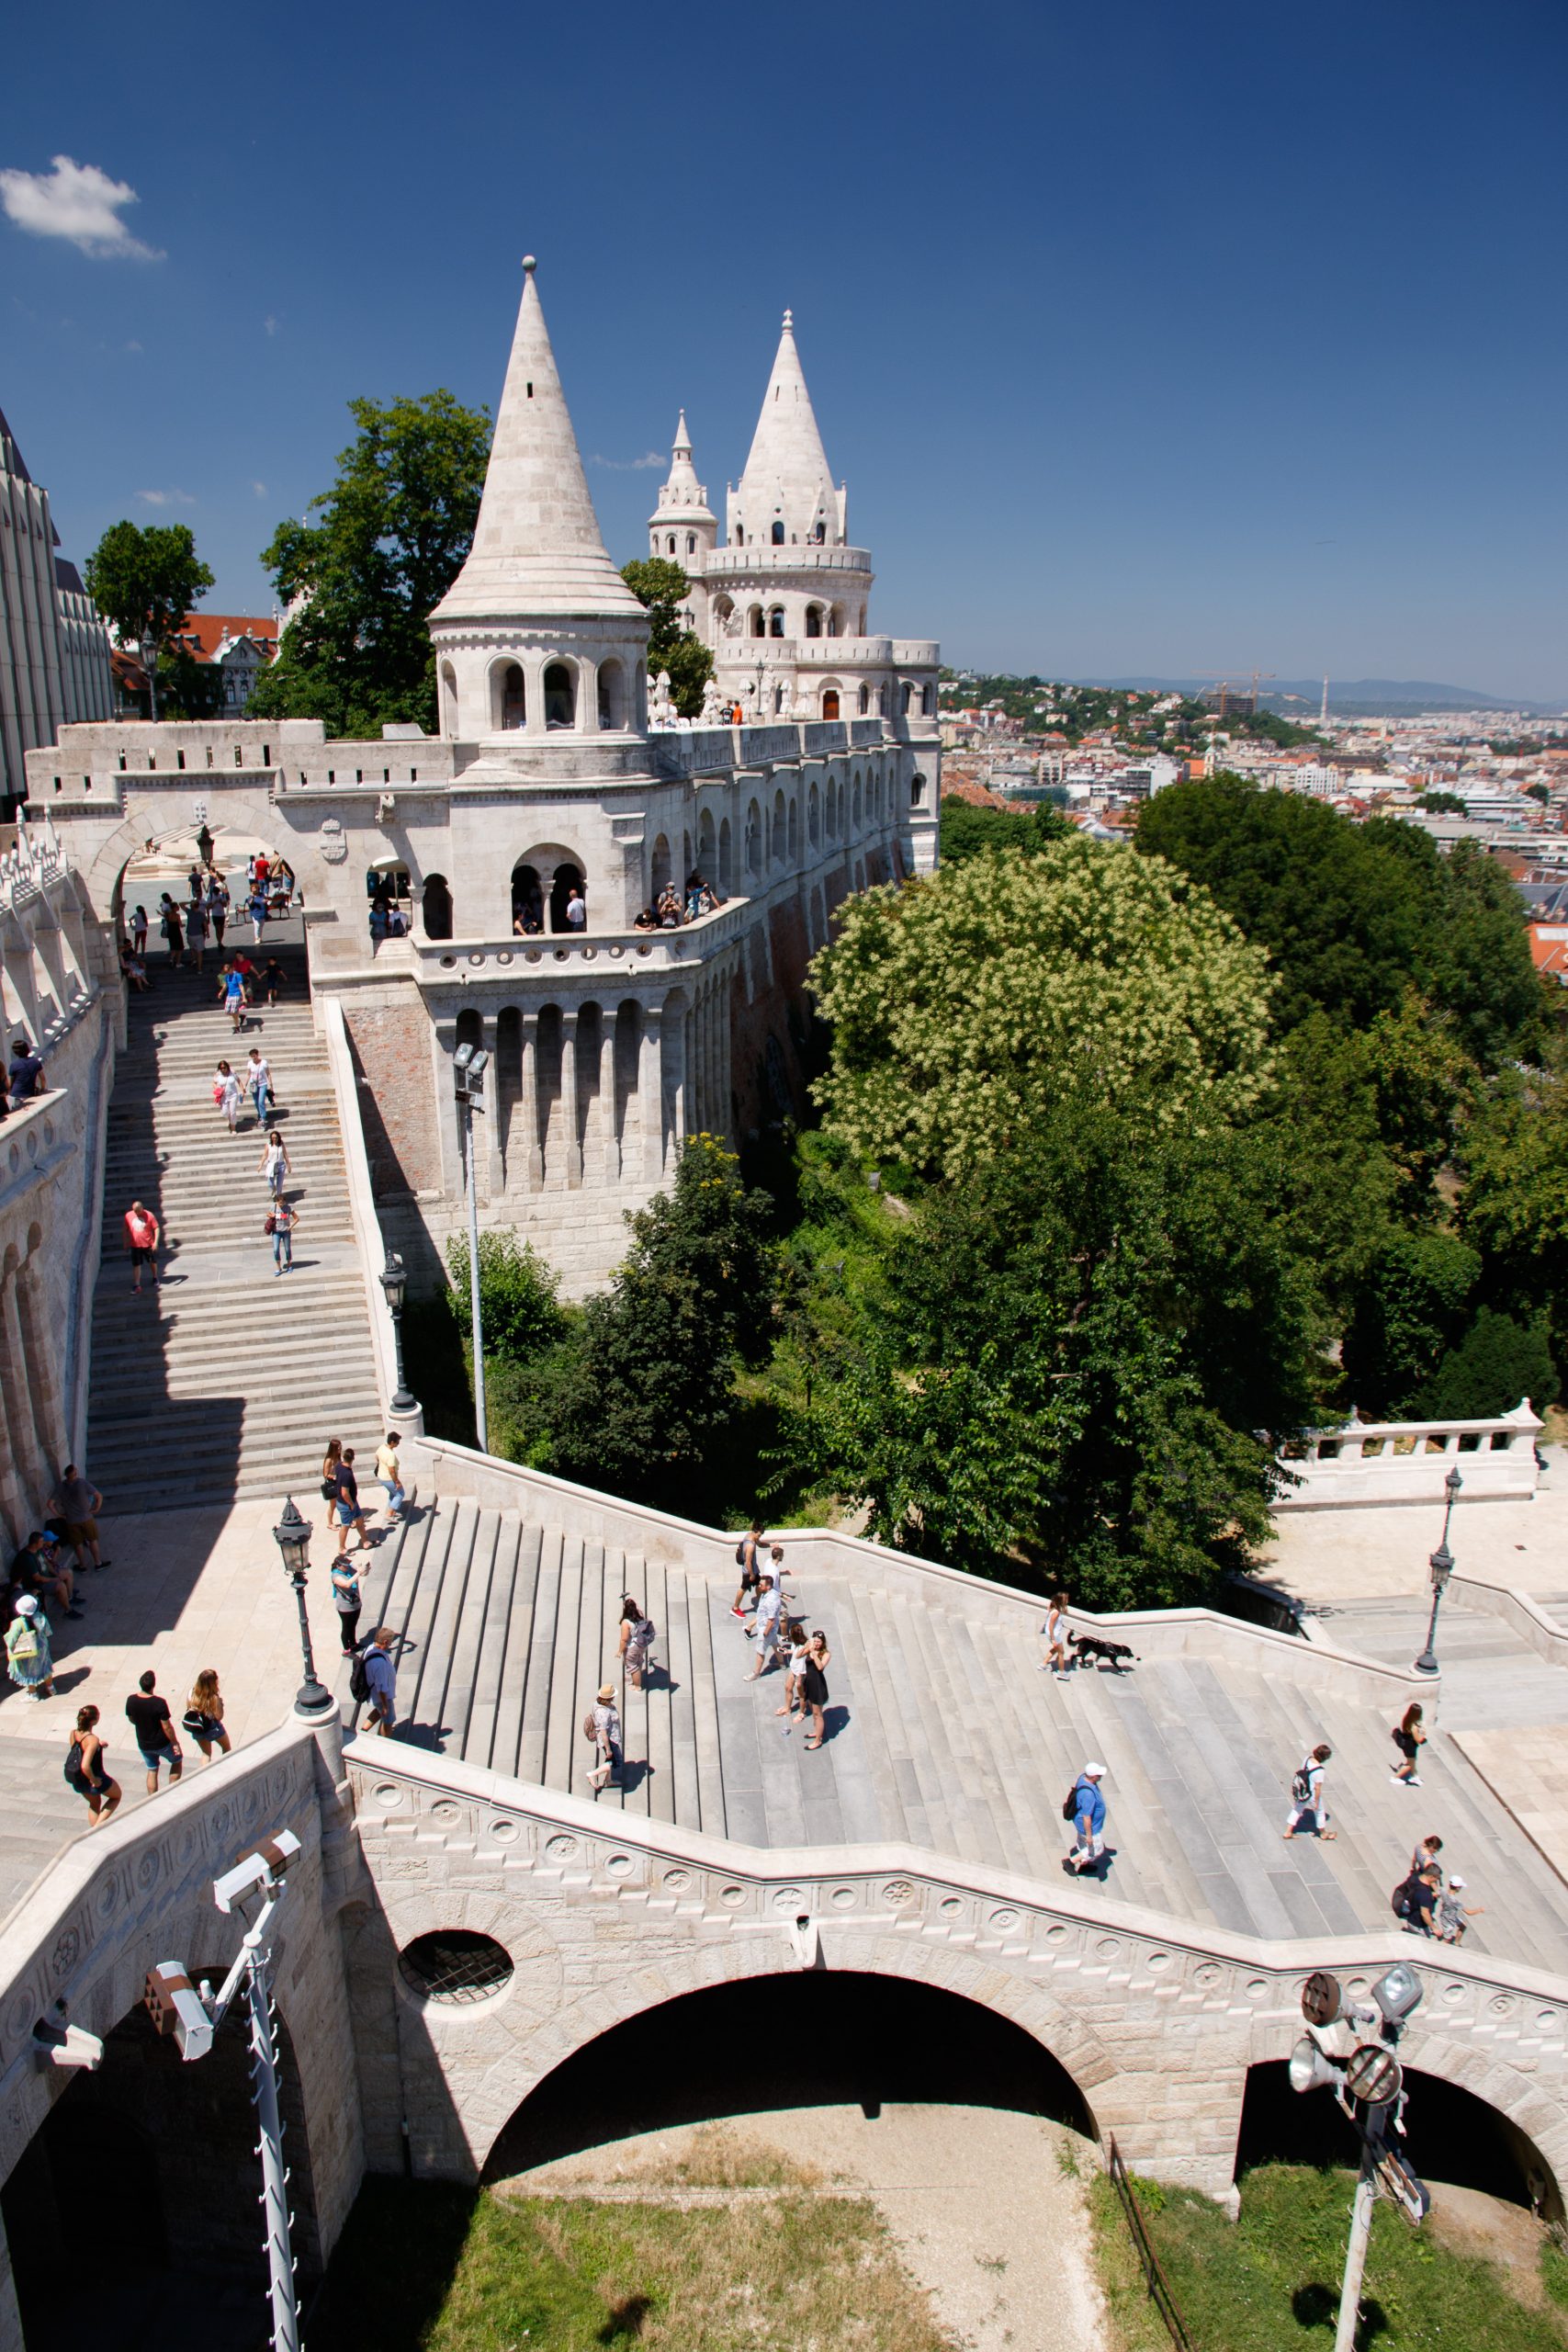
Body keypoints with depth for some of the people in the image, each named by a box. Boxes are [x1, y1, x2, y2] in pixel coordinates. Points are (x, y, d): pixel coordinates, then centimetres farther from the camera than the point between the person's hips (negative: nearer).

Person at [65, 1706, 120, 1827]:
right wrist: (94, 1780, -23)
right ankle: (98, 1825, 9)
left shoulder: (73, 1734, -10)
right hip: (95, 1778, -7)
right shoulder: (93, 1740, -32)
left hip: (76, 1780, 7)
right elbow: (85, 1766, -38)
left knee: (94, 1803, 33)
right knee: (116, 1796, 22)